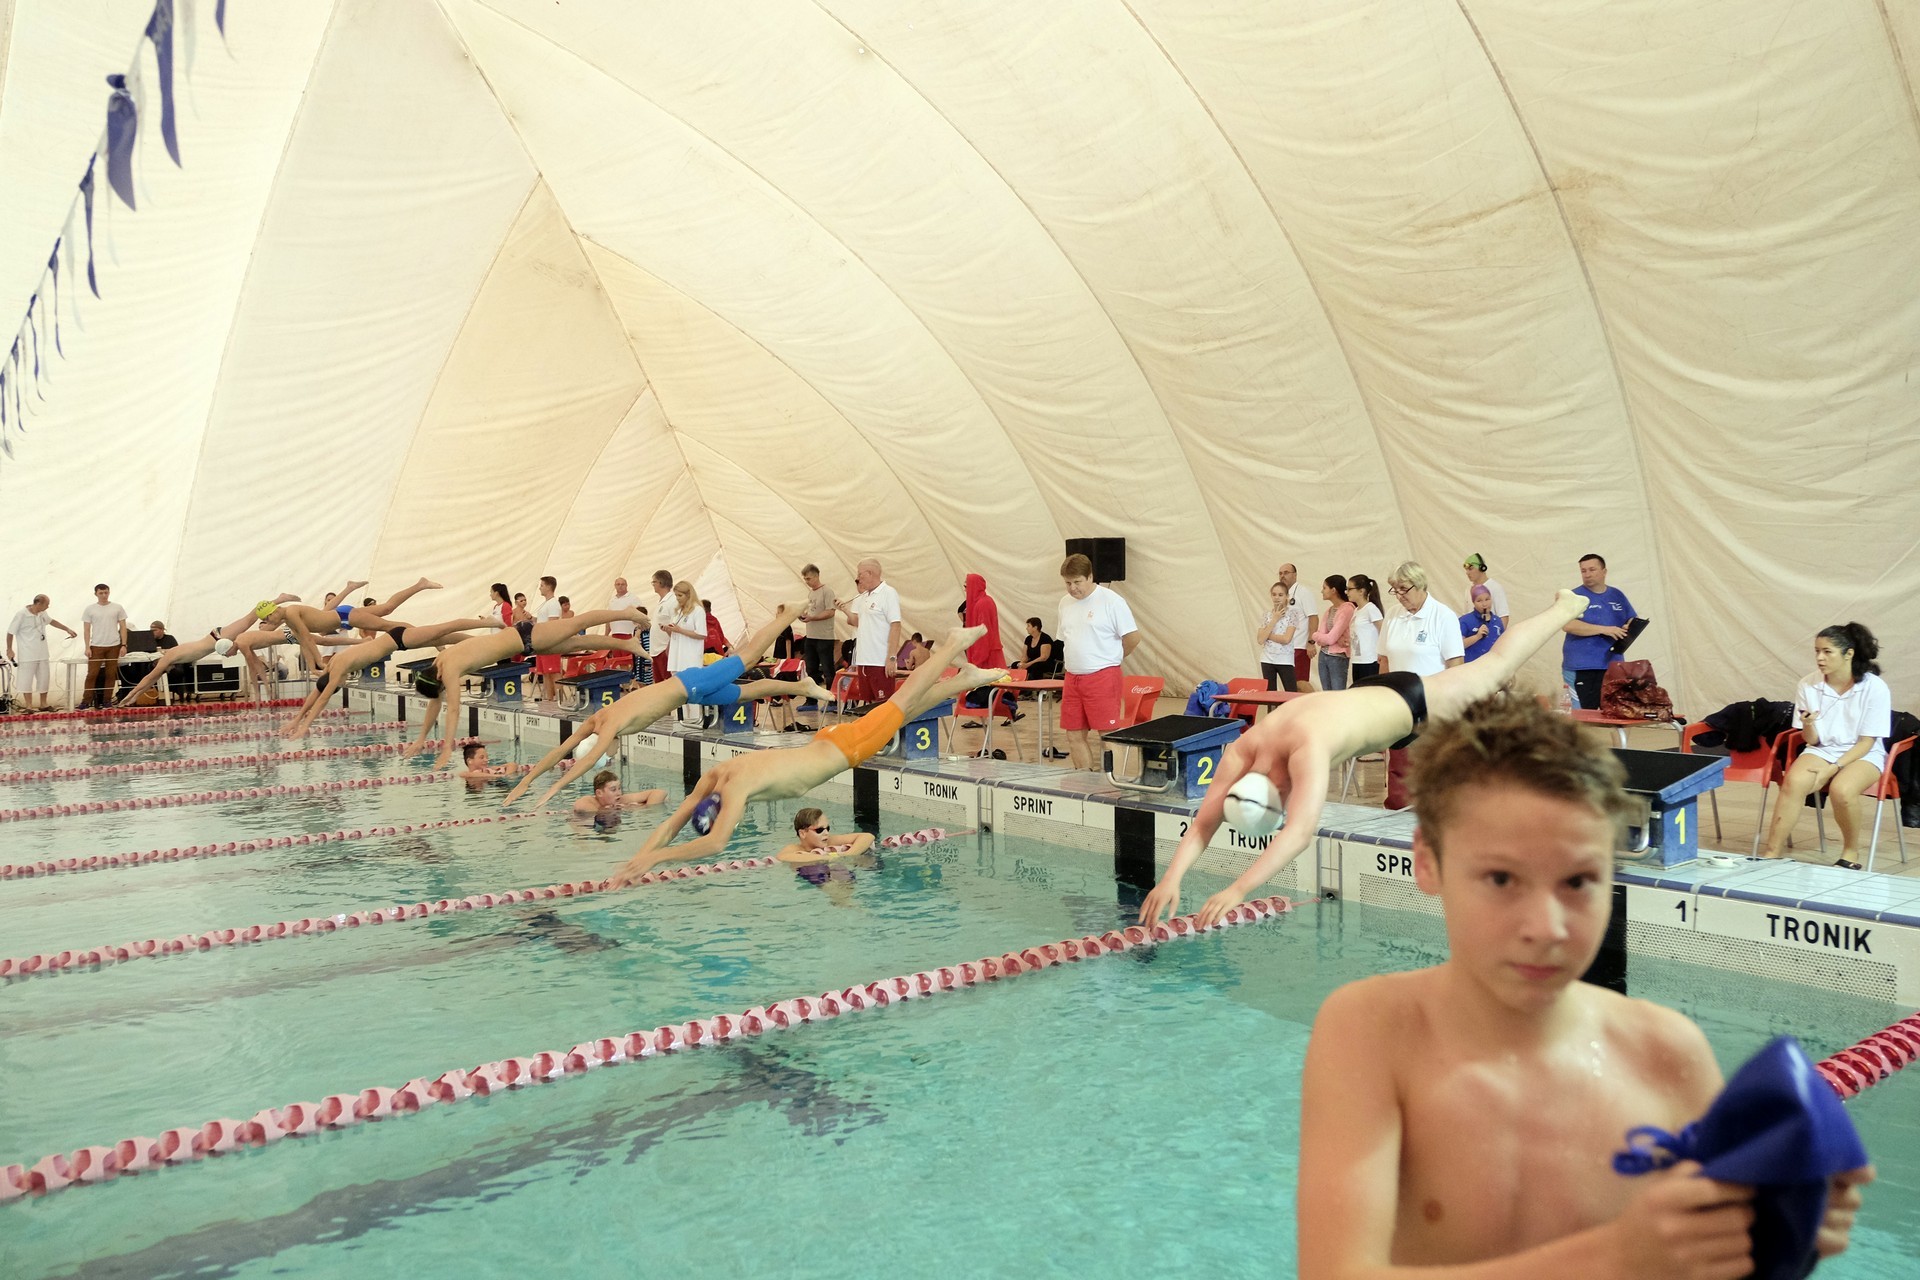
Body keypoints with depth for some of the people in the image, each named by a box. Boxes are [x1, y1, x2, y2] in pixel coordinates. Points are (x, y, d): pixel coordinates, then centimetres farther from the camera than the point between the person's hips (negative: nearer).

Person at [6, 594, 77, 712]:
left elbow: (52, 621, 26)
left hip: (43, 653, 7)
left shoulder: (42, 613, 5)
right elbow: (10, 632, -8)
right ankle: (29, 705, 1)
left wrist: (68, 629, 26)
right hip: (27, 655, -7)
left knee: (44, 678, 10)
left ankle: (43, 704, 20)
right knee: (27, 679, -2)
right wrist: (9, 649, -6)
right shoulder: (21, 615, -14)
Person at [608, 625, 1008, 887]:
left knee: (900, 706, 12)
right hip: (827, 743, 6)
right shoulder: (711, 779, -13)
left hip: (846, 747, -6)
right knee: (900, 710, 21)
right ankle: (968, 678, 38)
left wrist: (654, 858, -43)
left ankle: (956, 643, 30)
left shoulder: (737, 785, -35)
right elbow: (670, 825, -9)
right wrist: (637, 860, -22)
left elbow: (715, 844, -44)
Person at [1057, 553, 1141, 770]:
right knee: (1074, 735, 9)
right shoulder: (1065, 603, 11)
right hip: (1072, 677, 7)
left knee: (1108, 734, -4)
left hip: (1102, 676, -7)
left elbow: (1133, 636, -8)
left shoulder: (1110, 600, -9)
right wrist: (1079, 660, 13)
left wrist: (1112, 657, 5)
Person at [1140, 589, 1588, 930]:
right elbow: (1204, 821, -28)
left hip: (1408, 704, -6)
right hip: (1366, 698, 6)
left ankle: (1566, 607, 44)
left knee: (1496, 667, 19)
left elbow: (1300, 832, -56)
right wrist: (1172, 877, -43)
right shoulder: (1244, 749, -28)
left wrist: (1238, 889, -63)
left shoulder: (1307, 749, -47)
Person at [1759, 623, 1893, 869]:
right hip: (1822, 750, 2)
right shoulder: (1808, 685, -4)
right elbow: (1812, 741, 2)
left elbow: (1866, 742, -9)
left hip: (1862, 755, -2)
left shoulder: (1875, 688, -11)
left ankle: (1851, 853, -8)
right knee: (1793, 783, -31)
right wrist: (1808, 726, -21)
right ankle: (1772, 853, -27)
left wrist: (1834, 767, -20)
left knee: (1841, 790, -34)